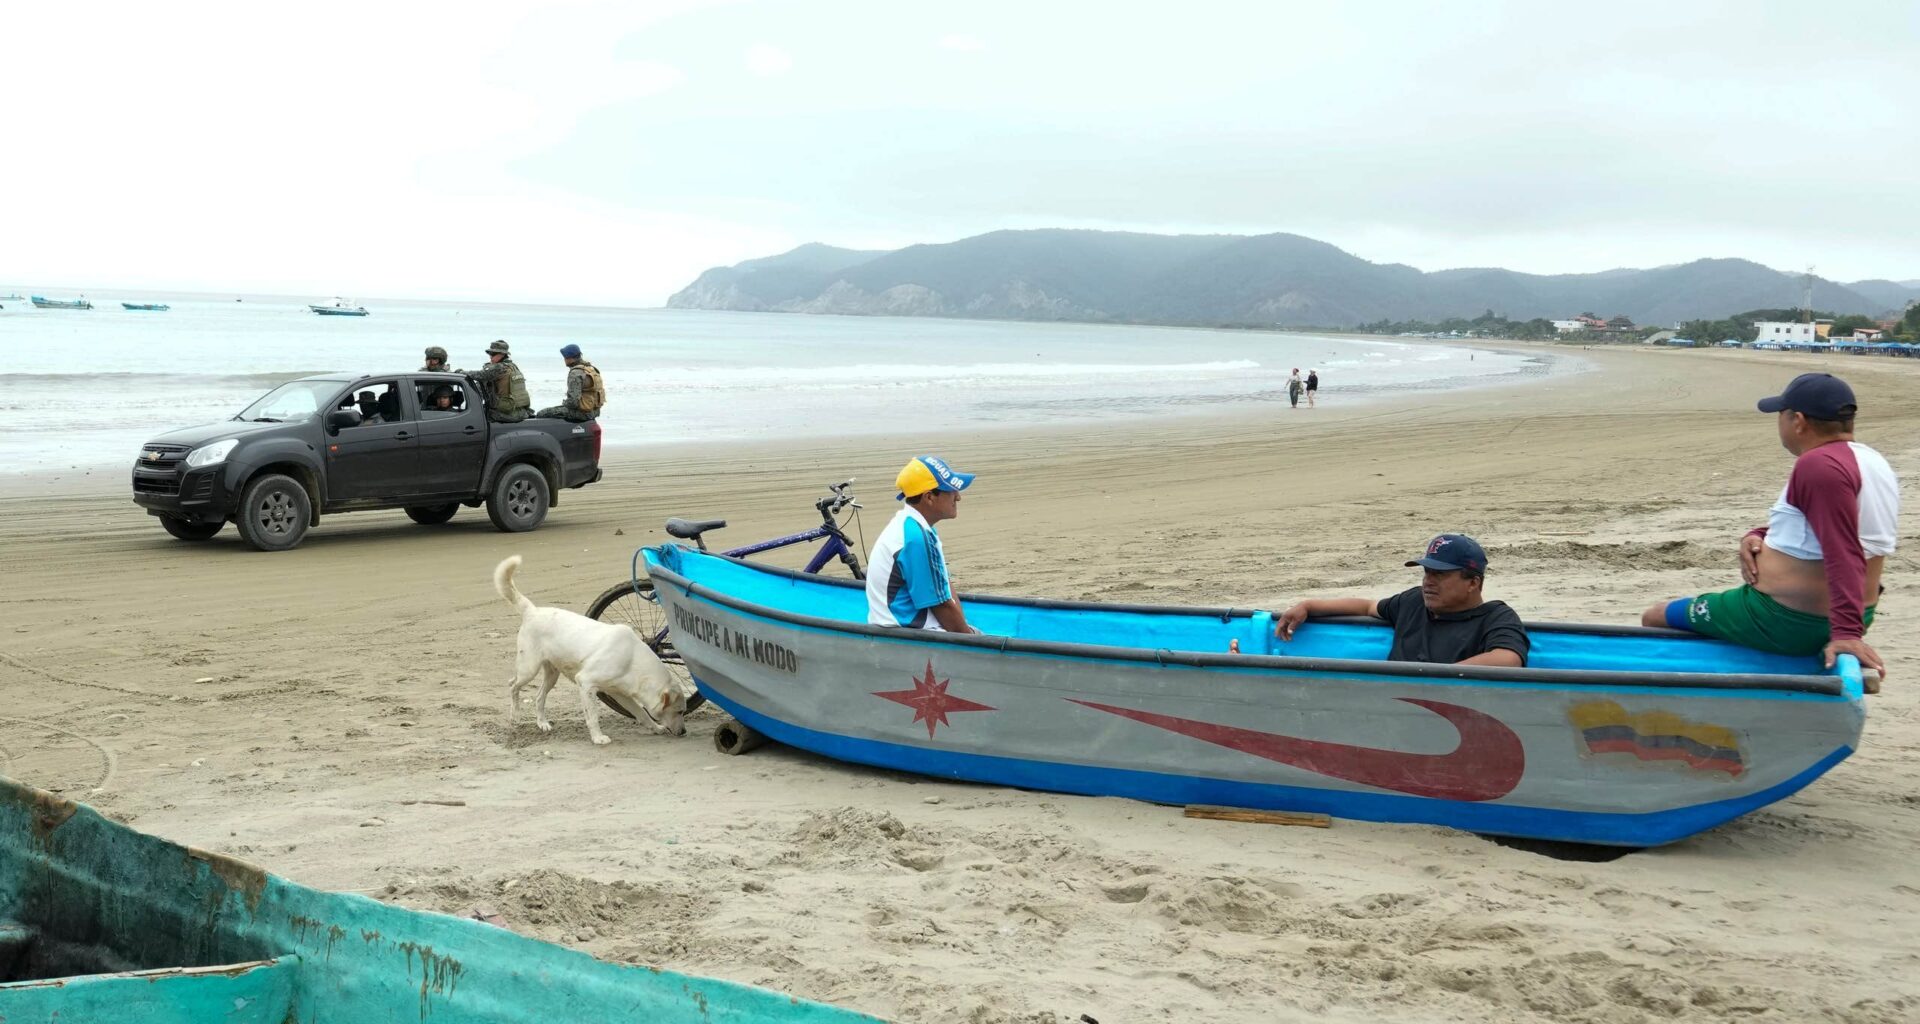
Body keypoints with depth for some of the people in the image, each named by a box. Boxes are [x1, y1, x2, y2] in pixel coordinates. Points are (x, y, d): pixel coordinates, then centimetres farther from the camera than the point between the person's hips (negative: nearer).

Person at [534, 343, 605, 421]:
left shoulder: (575, 374, -20)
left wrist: (564, 404, -3)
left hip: (582, 412, -10)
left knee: (541, 414, -6)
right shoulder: (590, 368, 10)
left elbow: (573, 401, -25)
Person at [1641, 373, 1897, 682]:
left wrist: (1847, 633, -40)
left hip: (1787, 624, -11)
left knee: (1654, 619, 2)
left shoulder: (1818, 465, -25)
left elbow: (1843, 554, -34)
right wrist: (1758, 537, 0)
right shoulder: (1872, 461, 8)